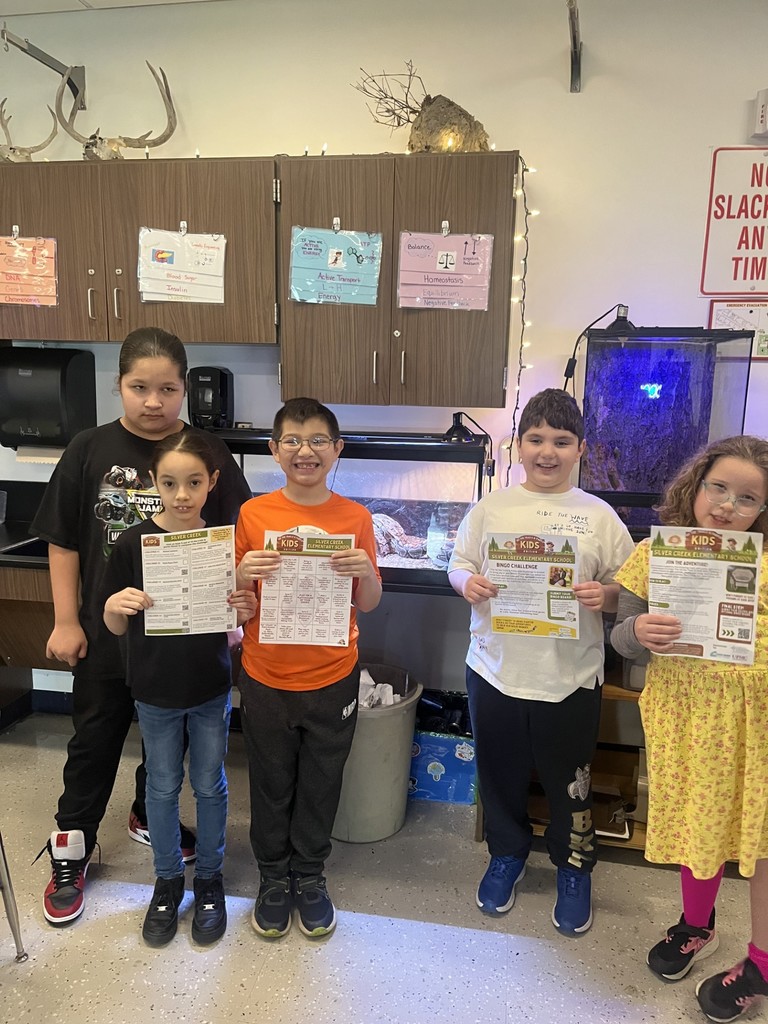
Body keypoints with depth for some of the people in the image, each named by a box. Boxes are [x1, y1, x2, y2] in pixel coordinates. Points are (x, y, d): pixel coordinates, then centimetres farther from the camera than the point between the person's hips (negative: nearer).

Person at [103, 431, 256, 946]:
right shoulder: (133, 542, -12)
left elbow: (233, 623, 0)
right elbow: (115, 627, -5)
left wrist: (245, 611, -22)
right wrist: (116, 605, -27)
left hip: (212, 689, 1)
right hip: (156, 690, 0)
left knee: (210, 785, 15)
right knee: (163, 787, 16)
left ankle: (210, 878, 36)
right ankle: (168, 880, 37)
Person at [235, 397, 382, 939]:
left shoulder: (355, 517, -5)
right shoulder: (253, 514, -6)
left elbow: (369, 604, 1)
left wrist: (366, 572, -19)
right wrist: (244, 575, -20)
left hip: (333, 678, 0)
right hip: (266, 677, 0)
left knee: (321, 783, 16)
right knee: (271, 783, 16)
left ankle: (310, 876, 39)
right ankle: (274, 877, 38)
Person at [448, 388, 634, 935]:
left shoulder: (599, 515, -3)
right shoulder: (492, 508, 1)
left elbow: (628, 588, 1)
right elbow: (458, 563, 6)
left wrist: (604, 595, -20)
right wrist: (467, 583, -15)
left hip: (571, 675, -1)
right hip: (496, 669, 2)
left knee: (570, 779, 14)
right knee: (501, 773, 18)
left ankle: (574, 869, 40)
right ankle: (507, 854, 44)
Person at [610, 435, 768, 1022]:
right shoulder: (654, 555, -2)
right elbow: (621, 637, 0)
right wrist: (640, 632, -21)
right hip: (683, 710, 1)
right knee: (696, 818, 18)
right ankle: (697, 925, 46)